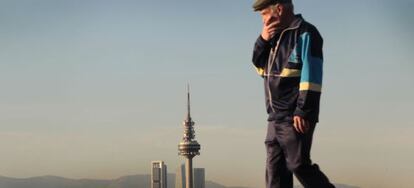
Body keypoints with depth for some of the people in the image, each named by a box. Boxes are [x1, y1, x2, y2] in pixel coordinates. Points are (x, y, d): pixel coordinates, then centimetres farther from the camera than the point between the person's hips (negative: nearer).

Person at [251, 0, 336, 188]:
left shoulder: (305, 33, -8)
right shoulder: (276, 36, 18)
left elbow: (311, 75, -16)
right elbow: (260, 67, 25)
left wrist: (303, 111, -22)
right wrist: (263, 41, 7)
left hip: (295, 118, -8)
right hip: (276, 118, 9)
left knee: (298, 165, -9)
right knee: (275, 168, 5)